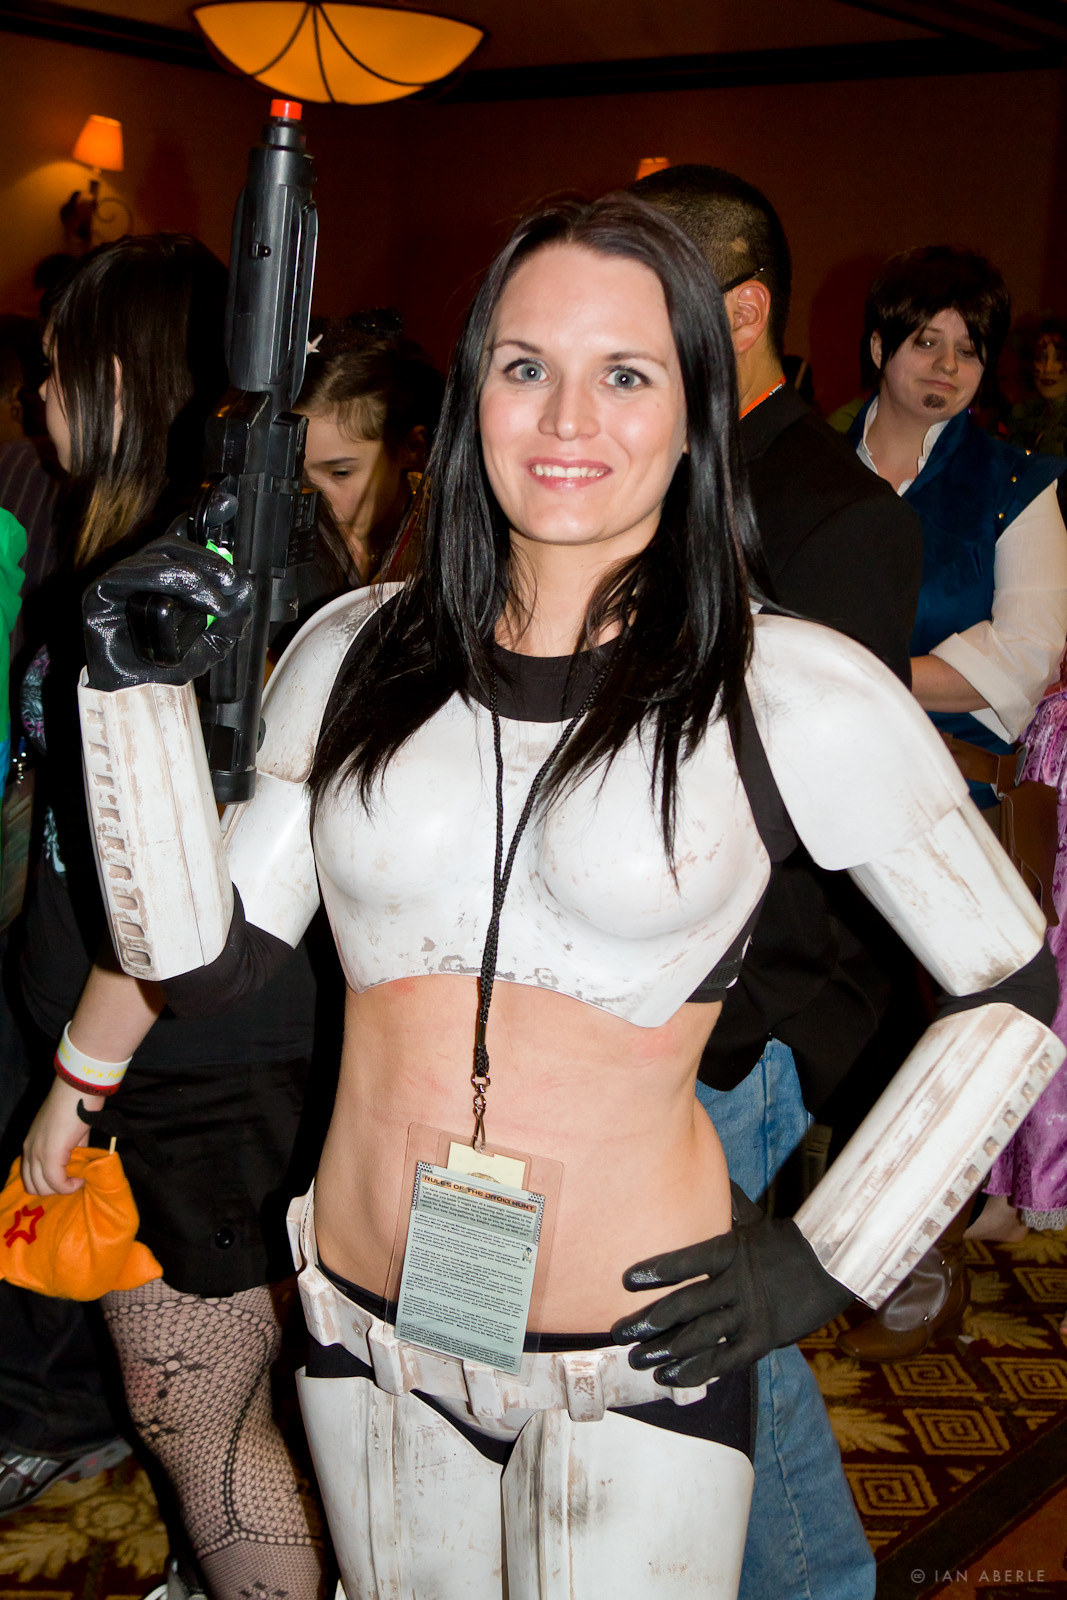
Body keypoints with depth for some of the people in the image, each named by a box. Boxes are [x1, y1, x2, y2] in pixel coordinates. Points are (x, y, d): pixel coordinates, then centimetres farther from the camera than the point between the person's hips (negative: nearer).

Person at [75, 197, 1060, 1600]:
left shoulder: (796, 694, -11)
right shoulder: (354, 654, -1)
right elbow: (204, 963, -1)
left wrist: (831, 1262, -6)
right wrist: (137, 689, -9)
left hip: (635, 1356, -3)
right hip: (369, 1332, 4)